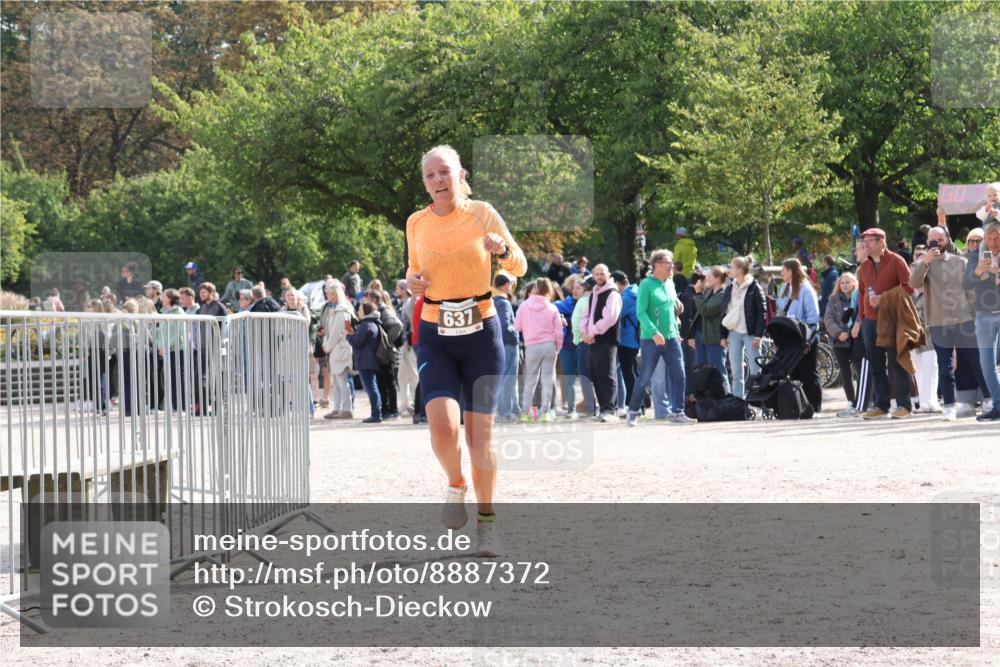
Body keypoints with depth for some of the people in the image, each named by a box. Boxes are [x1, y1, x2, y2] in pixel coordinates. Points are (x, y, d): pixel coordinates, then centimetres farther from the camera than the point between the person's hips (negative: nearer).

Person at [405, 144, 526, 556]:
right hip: (435, 338, 1)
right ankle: (456, 484, 12)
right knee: (443, 426, -19)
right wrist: (412, 281, -5)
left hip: (481, 333, -1)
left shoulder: (482, 214, -3)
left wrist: (502, 249, -19)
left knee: (480, 432, 1)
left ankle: (487, 521, 17)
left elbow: (519, 268, 3)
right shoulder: (417, 224, 3)